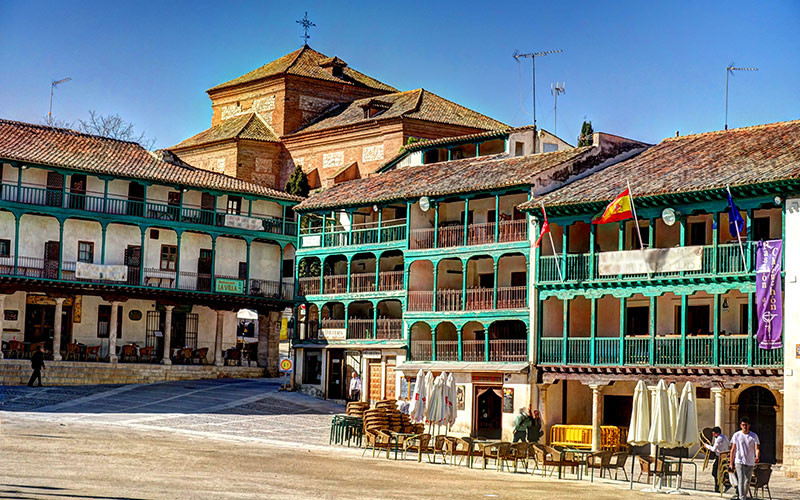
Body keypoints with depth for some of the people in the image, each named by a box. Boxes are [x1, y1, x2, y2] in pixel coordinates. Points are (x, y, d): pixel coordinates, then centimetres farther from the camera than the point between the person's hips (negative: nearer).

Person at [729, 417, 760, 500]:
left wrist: (757, 457, -27)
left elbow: (757, 449, -4)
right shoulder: (736, 435, 1)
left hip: (750, 463, 2)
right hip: (739, 462, -2)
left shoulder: (754, 436, 3)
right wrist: (731, 463, 3)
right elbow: (732, 450, 5)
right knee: (741, 480, -14)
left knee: (747, 481, 11)